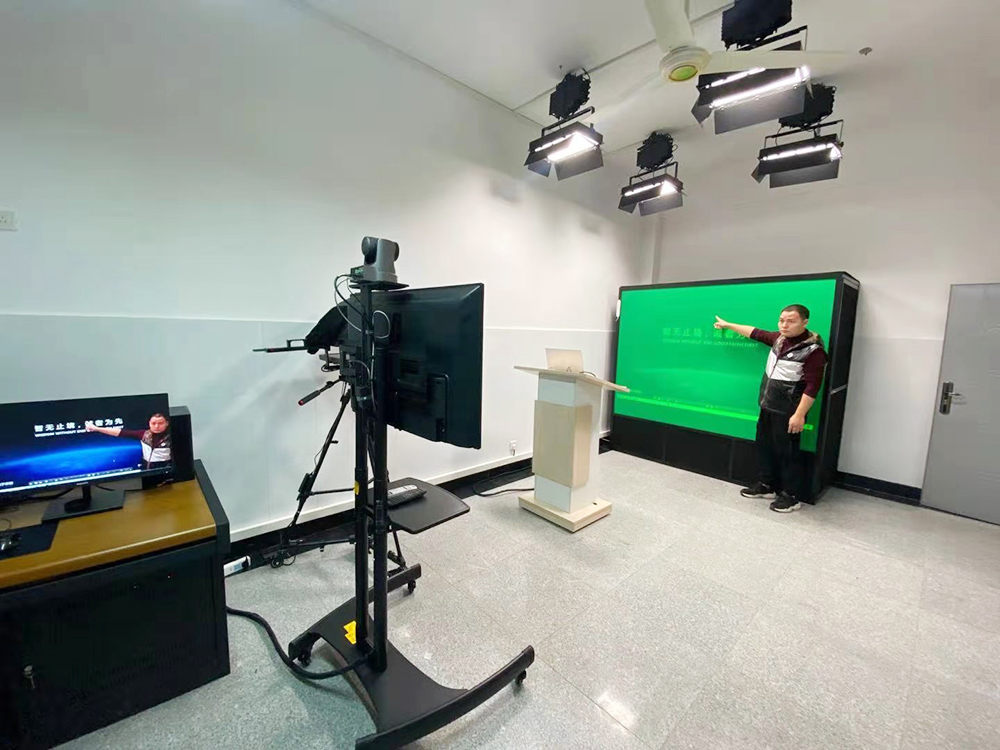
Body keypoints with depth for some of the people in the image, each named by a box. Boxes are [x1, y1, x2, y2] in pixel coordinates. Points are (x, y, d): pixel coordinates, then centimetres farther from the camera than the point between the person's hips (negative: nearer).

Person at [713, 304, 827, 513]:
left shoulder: (813, 350, -18)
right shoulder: (779, 339, 4)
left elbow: (812, 387, -21)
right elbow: (755, 333, 21)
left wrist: (799, 415, -24)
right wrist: (728, 325, 28)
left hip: (787, 412, -8)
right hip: (767, 407, 8)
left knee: (787, 452, 3)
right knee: (764, 446, 17)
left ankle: (791, 496, 18)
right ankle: (766, 485, 32)